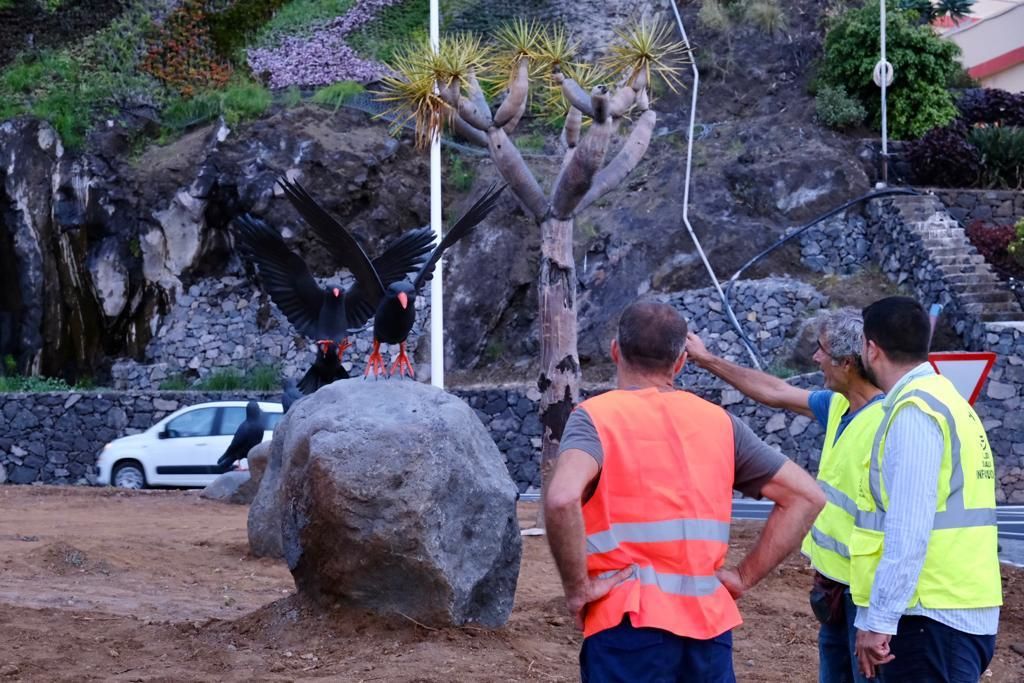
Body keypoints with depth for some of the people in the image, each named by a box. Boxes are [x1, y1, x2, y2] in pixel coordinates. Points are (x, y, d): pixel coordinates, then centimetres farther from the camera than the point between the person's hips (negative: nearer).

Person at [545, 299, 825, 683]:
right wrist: (744, 576, 10)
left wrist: (577, 588, -11)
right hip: (708, 624, 4)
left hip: (631, 625, -4)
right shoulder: (718, 422, 11)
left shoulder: (597, 416, -3)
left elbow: (562, 499, -23)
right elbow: (806, 496, 12)